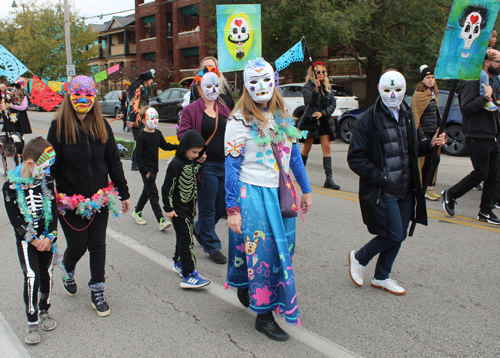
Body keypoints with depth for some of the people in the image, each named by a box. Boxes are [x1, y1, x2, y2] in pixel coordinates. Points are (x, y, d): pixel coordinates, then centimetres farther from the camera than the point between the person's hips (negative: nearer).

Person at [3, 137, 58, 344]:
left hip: (46, 237, 3)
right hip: (25, 239, -3)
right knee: (32, 278, -9)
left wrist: (50, 237, -11)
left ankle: (44, 311, 30)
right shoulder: (11, 186, -13)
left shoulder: (47, 181, -4)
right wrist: (33, 240, -14)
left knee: (46, 275, 9)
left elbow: (53, 211, -2)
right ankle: (32, 323, 2)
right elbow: (14, 218, -12)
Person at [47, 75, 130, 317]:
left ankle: (97, 292, 24)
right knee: (77, 246, 7)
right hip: (70, 201, -3)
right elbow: (51, 165, -7)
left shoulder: (102, 126, 3)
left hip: (101, 198, 3)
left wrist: (123, 193, 9)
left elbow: (113, 161, 8)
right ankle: (68, 270, 43)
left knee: (98, 246, 8)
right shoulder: (59, 127, -7)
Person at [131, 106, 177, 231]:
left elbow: (164, 145, 19)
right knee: (153, 194, -10)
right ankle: (161, 221, -13)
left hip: (154, 168, 8)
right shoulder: (142, 136, -14)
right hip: (146, 169, -8)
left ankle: (137, 212, 37)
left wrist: (177, 146, 4)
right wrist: (145, 171, -17)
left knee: (147, 191, 19)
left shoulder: (158, 133, 7)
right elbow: (138, 156, -14)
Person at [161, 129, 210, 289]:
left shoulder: (191, 161, 7)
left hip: (190, 207, 8)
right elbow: (167, 188, -16)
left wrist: (199, 163, 7)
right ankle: (188, 276, -12)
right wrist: (168, 208, -14)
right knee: (186, 239, -11)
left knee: (184, 237, 19)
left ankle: (179, 263, 38)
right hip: (179, 209, -8)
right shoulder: (176, 164, -19)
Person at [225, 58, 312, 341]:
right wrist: (232, 209, -14)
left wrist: (306, 190, 17)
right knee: (262, 251, -1)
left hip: (280, 192, 6)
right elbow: (232, 166, -11)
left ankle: (248, 291, 34)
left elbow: (294, 155, 16)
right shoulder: (240, 120, -8)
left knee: (282, 249, 11)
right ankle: (263, 315, 14)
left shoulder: (282, 117, 10)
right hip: (252, 193, -6)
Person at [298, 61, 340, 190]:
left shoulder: (327, 87, 11)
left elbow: (333, 103, 5)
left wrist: (322, 113, -10)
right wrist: (316, 89, -32)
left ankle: (329, 179, -9)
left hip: (324, 121, 4)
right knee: (307, 148, 5)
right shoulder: (307, 86, -4)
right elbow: (310, 102, -19)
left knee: (326, 148, -6)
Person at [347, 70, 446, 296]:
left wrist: (430, 144, 3)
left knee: (399, 236, 10)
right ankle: (358, 258, 18)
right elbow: (355, 158, -13)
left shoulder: (406, 116, 11)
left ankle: (381, 278, 28)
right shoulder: (368, 119, -12)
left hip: (405, 190, 7)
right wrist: (381, 177, -17)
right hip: (382, 191, -7)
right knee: (394, 235, -8)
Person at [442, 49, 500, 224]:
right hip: (477, 137, -9)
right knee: (481, 173, -8)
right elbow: (466, 108, -20)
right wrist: (486, 97, -20)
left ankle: (485, 211, 14)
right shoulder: (473, 82, -9)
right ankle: (450, 194, 10)